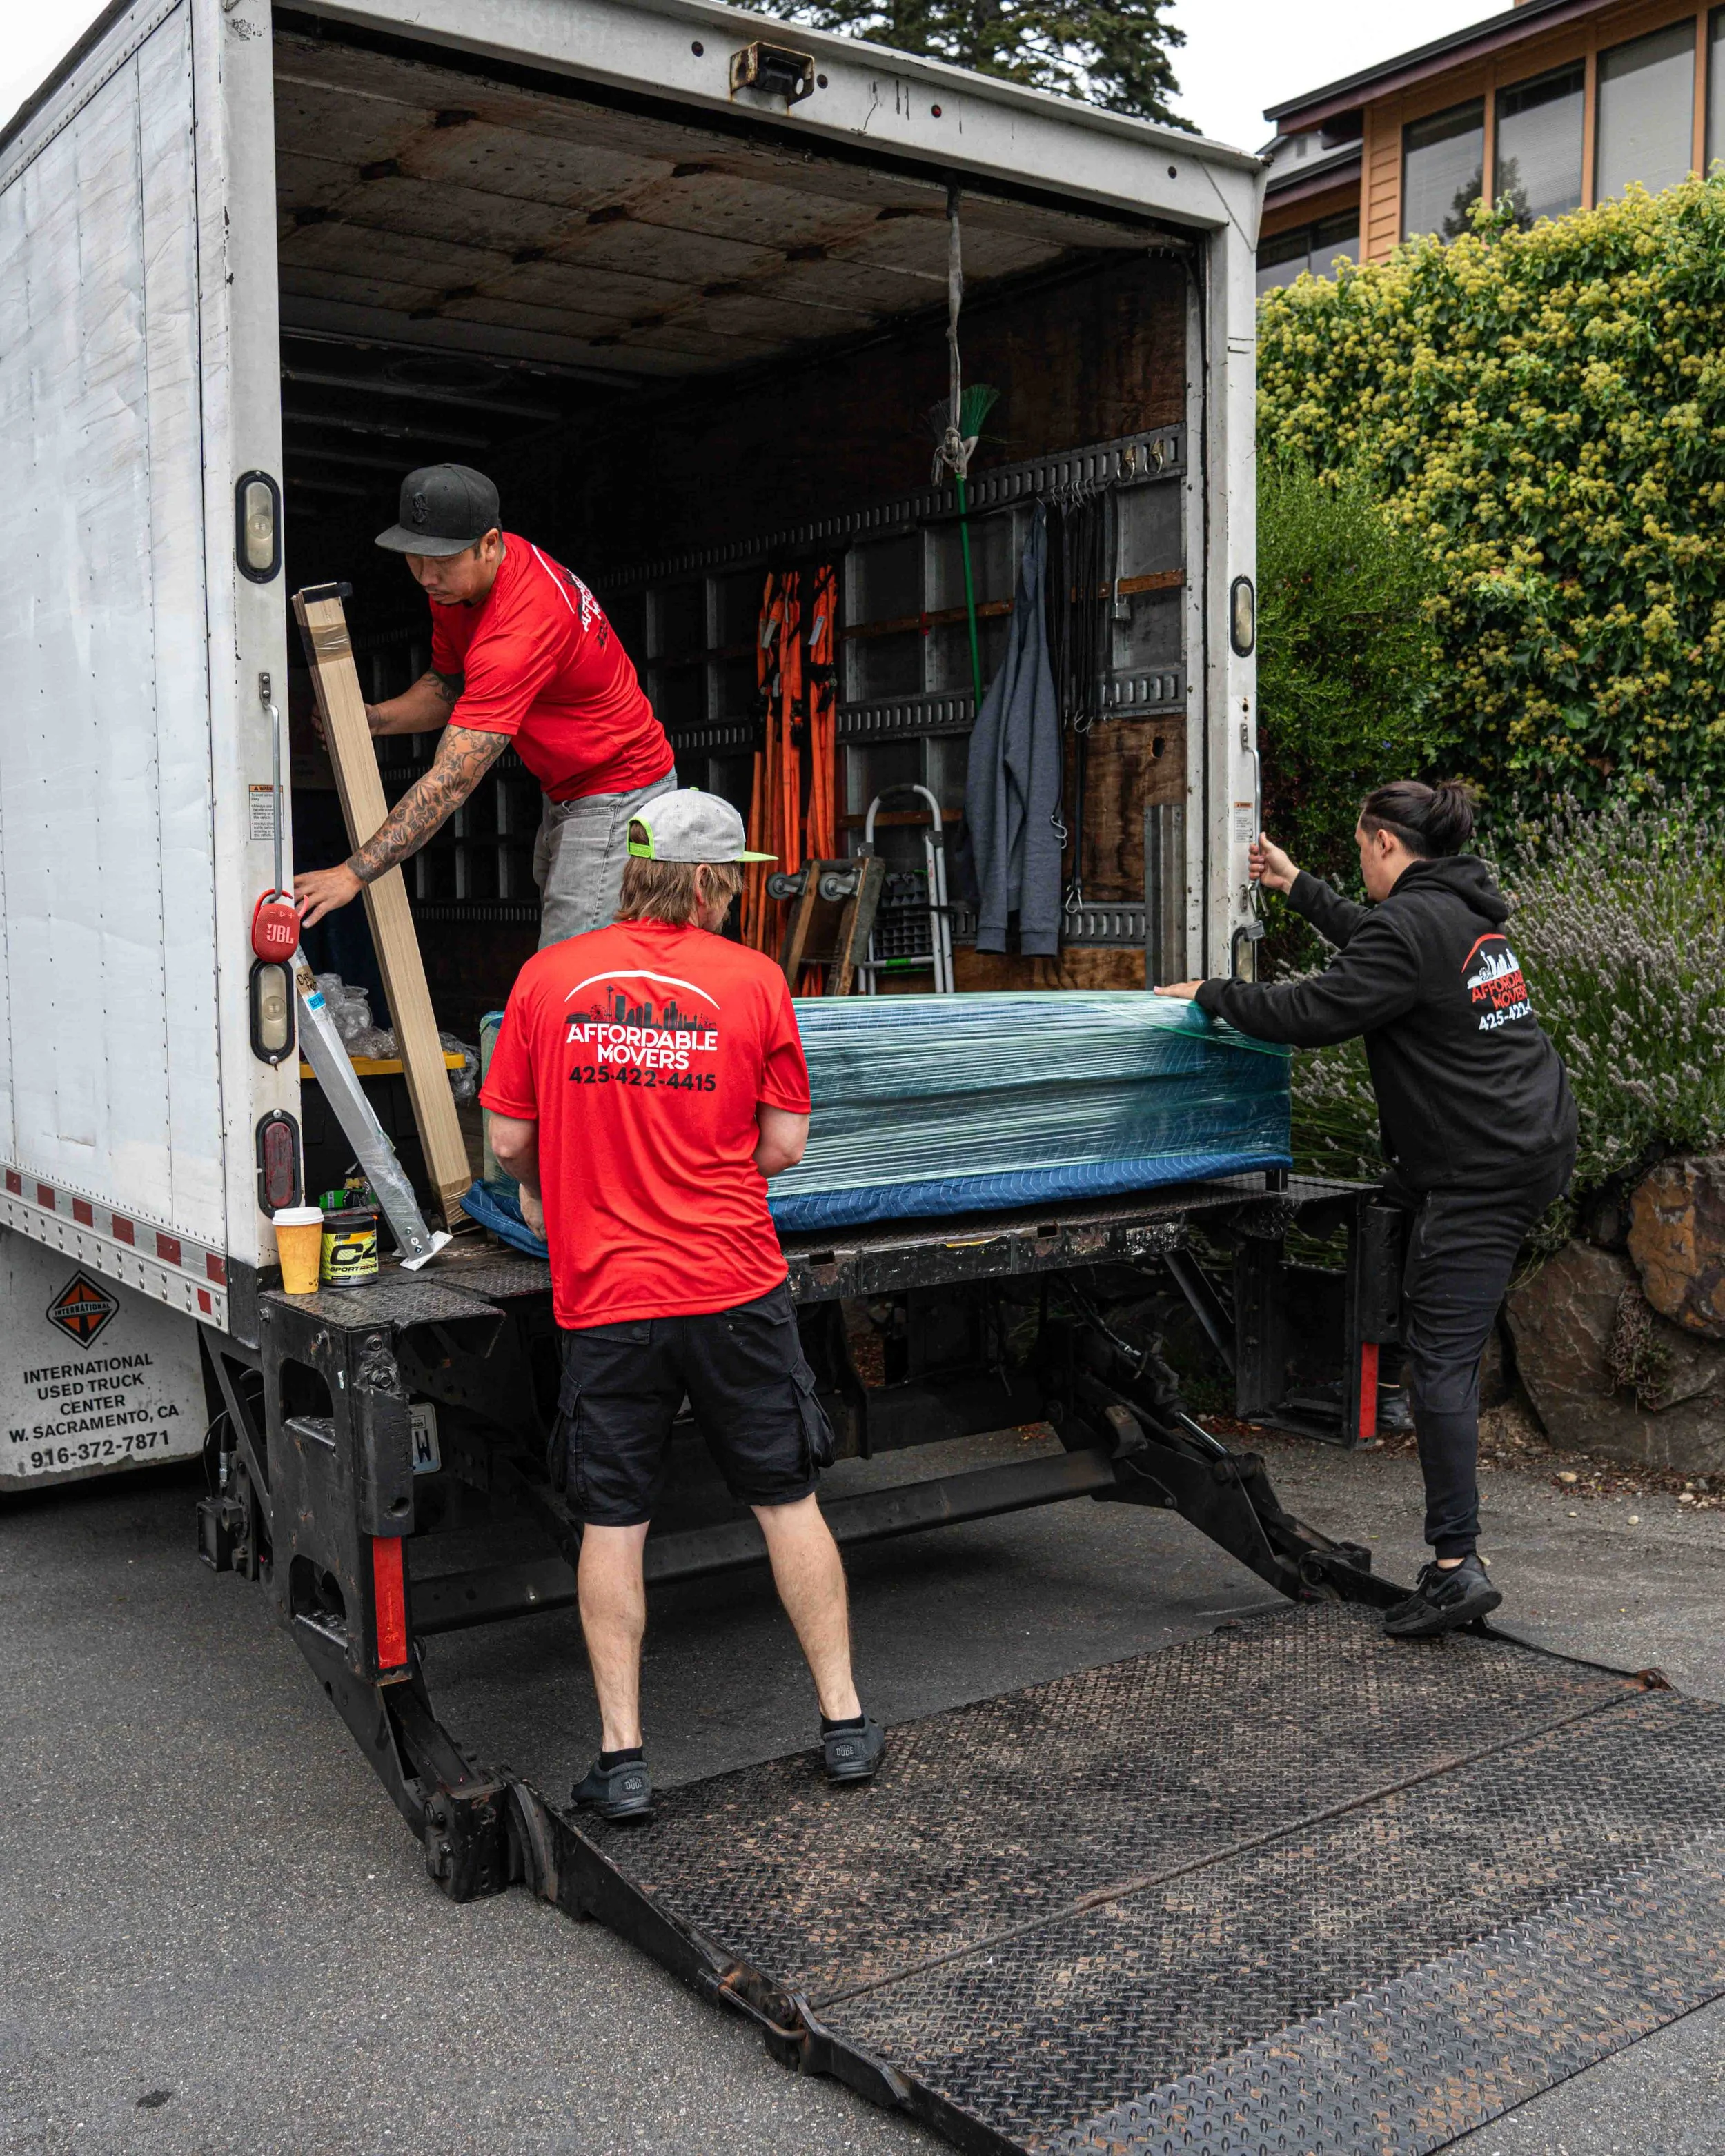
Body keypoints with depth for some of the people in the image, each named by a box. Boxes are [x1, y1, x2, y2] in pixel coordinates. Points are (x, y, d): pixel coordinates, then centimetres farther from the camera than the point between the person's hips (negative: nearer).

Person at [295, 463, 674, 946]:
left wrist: (354, 873, -37)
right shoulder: (454, 583, -4)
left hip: (615, 795, -10)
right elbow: (448, 685, 12)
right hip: (565, 793, 11)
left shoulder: (518, 632, -34)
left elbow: (451, 781, -36)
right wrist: (373, 717, -9)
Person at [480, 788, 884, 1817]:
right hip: (736, 1287, 0)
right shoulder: (754, 979, -4)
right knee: (789, 1501, 13)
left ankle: (622, 1757, 15)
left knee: (613, 1522, 10)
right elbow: (784, 1149, -1)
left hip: (606, 1295, 1)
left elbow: (510, 1138, 4)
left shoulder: (549, 977, -1)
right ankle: (846, 1721, 22)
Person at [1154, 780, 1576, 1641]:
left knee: (1440, 1356, -8)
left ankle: (1456, 1565, -8)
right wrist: (1298, 888, 41)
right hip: (1536, 1141, 10)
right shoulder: (1466, 909, 15)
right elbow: (1371, 945, 33)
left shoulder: (1411, 924, -15)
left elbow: (1313, 1012, -15)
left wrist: (1211, 995, -1)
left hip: (1480, 1167, -10)